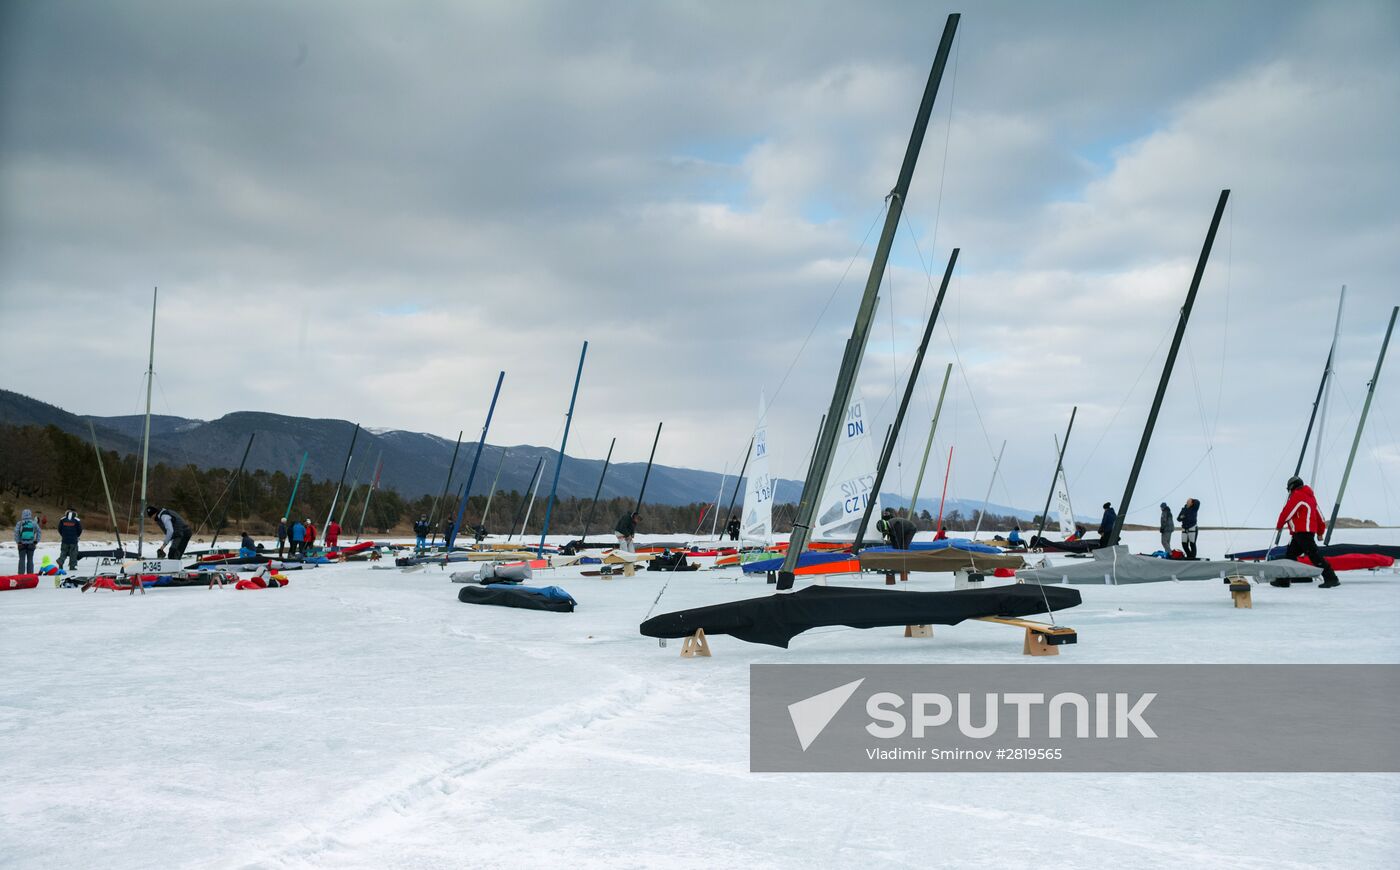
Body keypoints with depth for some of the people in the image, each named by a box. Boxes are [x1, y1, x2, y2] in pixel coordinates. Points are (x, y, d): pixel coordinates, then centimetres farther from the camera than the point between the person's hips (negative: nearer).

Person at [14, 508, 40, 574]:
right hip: (31, 544, 1)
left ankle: (21, 573, 2)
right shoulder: (34, 523, 0)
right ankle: (30, 574, 7)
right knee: (30, 560, 8)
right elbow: (39, 532, -1)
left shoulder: (19, 523, -4)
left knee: (22, 559, 5)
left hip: (22, 544, -1)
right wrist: (36, 541, 3)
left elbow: (16, 533, -10)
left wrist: (18, 542, -4)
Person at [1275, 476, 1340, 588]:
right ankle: (1283, 580, 17)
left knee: (1314, 556, -11)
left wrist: (1279, 525, 4)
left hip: (1302, 532, -10)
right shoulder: (1310, 496, 19)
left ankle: (1331, 578, -13)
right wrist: (1320, 531, 25)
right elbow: (1319, 515, 20)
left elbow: (1287, 512, -10)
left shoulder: (1297, 495, -9)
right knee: (1290, 555, 14)